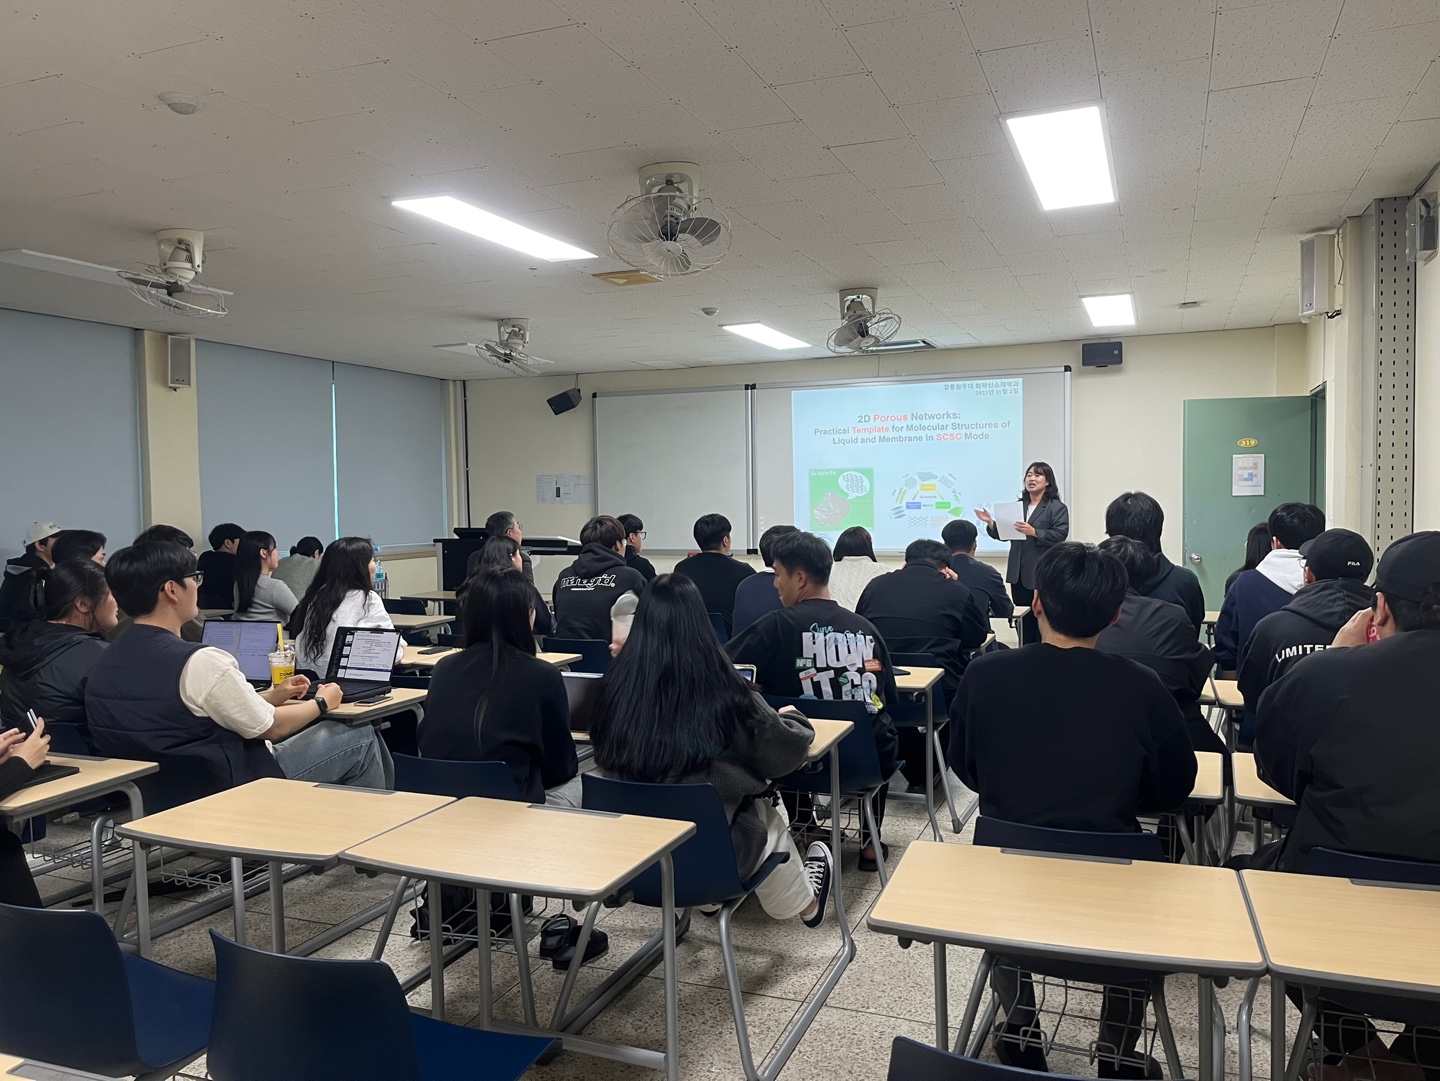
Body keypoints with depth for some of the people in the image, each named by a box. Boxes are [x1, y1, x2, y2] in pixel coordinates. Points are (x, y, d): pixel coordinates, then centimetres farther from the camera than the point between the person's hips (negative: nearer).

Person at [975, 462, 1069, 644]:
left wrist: (1034, 532, -24)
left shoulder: (1057, 507, -2)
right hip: (1019, 573, 5)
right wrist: (990, 522, -5)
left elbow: (1061, 534, -14)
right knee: (1024, 621, 9)